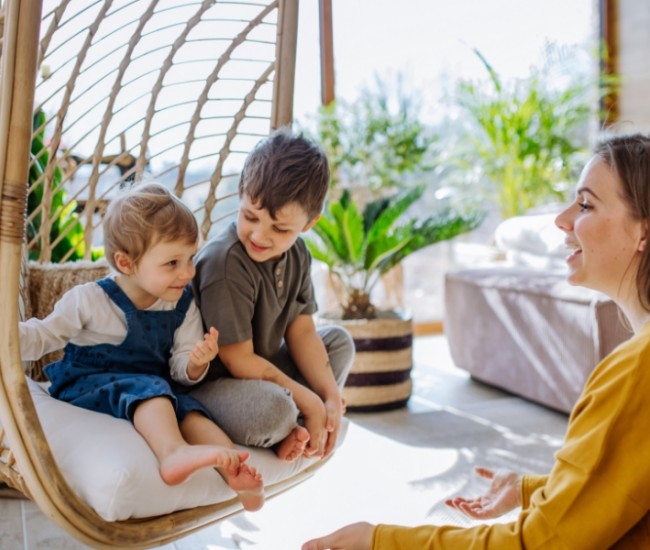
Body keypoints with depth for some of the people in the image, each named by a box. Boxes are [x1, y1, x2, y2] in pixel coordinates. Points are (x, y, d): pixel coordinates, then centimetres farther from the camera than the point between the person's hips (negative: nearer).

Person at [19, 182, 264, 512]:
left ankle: (233, 467, -44)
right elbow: (40, 337, 2)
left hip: (157, 395, 4)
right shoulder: (89, 300, -6)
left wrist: (196, 364, -20)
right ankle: (175, 453, -58)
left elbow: (181, 370, 4)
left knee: (188, 409, -28)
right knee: (147, 387, -35)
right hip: (85, 387, -4)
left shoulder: (183, 306, 4)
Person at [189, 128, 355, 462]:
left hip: (263, 368, 9)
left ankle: (292, 428, -6)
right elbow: (238, 359, -25)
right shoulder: (225, 262, -28)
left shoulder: (297, 254, -2)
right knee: (272, 408, -38)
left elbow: (301, 330, 1)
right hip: (210, 382, -9)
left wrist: (331, 398, -9)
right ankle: (287, 430, 0)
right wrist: (309, 401, -19)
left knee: (340, 341, 11)